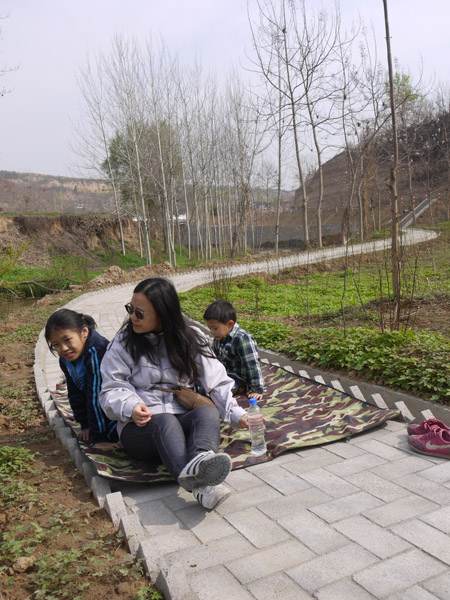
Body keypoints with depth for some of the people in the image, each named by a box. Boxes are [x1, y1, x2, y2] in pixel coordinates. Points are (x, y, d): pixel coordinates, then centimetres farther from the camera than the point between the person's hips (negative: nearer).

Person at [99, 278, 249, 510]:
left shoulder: (191, 339, 9)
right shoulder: (123, 344, 5)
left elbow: (216, 381, 5)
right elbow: (112, 390, -1)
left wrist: (236, 414, -10)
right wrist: (131, 408, -23)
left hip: (183, 421, 2)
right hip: (139, 427, -2)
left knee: (208, 411, -30)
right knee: (164, 421, -35)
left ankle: (200, 462, -62)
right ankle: (199, 485, -62)